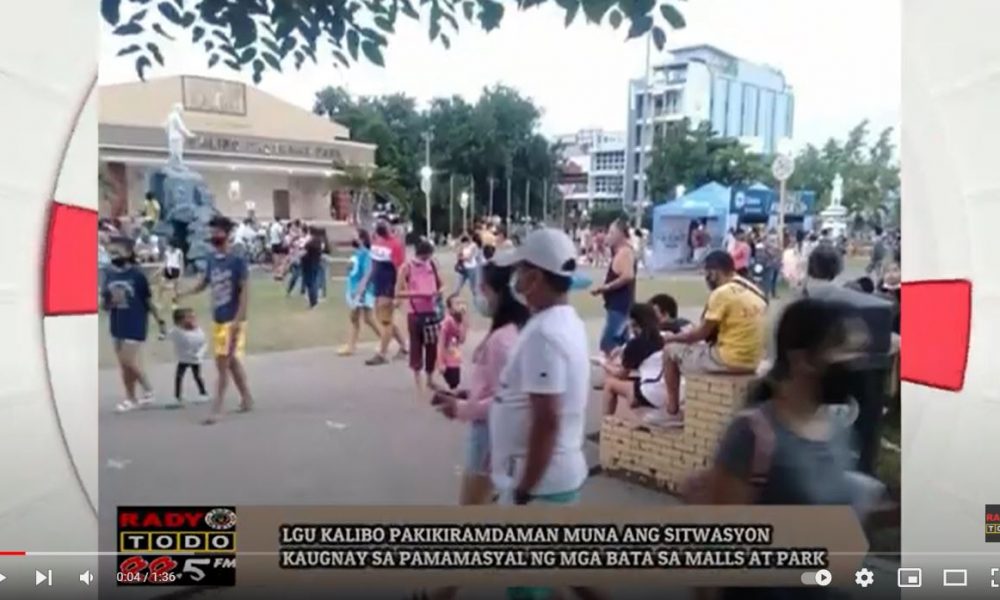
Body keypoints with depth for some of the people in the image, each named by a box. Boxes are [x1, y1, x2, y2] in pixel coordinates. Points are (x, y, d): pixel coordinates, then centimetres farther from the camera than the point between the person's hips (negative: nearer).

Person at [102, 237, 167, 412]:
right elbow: (104, 303, 6)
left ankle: (148, 391, 13)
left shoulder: (137, 274, -12)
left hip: (135, 325, -6)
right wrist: (108, 302, -17)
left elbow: (149, 300, -6)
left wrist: (159, 321, -3)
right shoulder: (110, 274, 2)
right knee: (124, 364, 11)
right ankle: (130, 398, 23)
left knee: (130, 362, -8)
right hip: (117, 326, 6)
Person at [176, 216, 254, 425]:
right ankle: (247, 399, 29)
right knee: (232, 362, 15)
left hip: (232, 320, -7)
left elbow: (245, 291, -15)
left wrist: (238, 319, -21)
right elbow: (204, 283, 20)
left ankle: (216, 411, -1)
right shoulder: (212, 260, 8)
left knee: (223, 364, -6)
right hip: (219, 320, 7)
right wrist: (183, 294, 4)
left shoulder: (237, 261, -13)